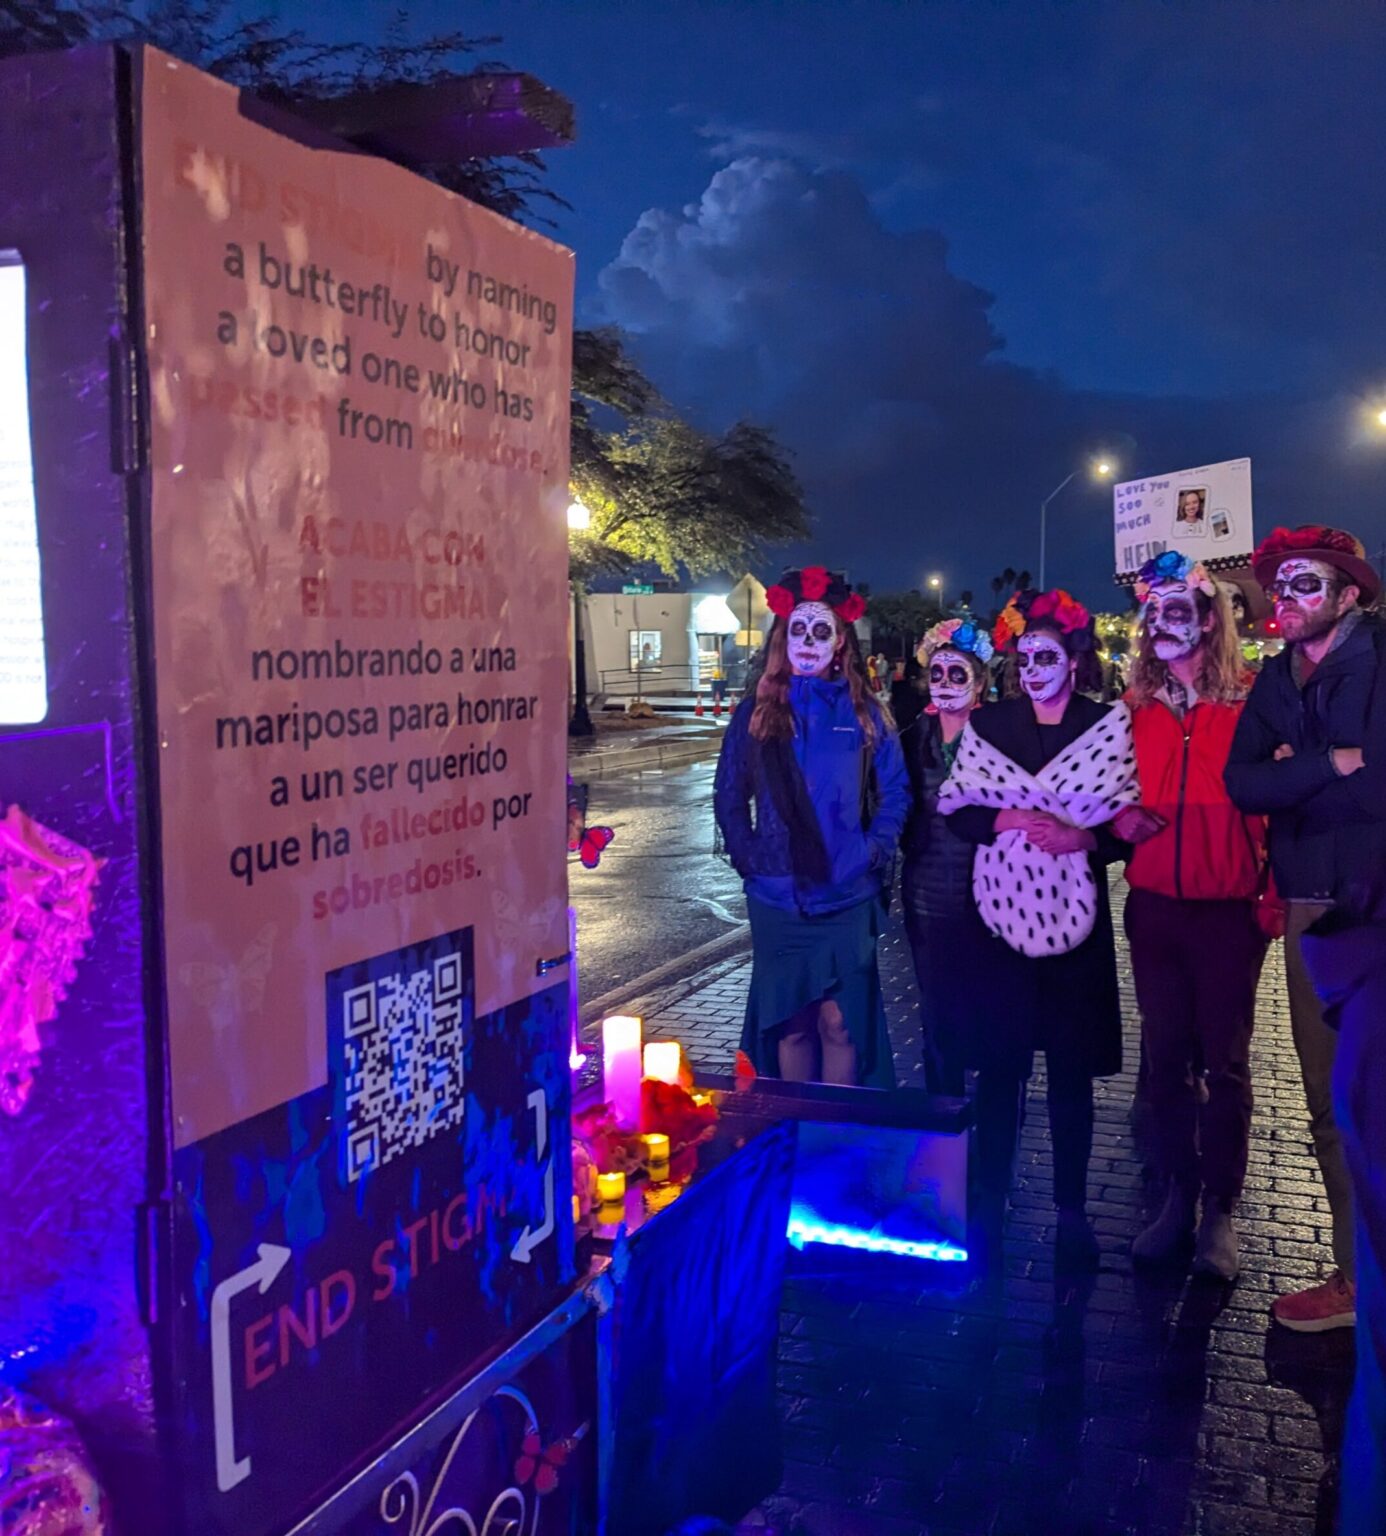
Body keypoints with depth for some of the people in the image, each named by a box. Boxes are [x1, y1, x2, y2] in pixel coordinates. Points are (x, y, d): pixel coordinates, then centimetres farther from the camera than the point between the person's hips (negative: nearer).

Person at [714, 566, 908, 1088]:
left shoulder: (864, 714, 4)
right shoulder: (756, 714, 5)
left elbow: (895, 792, 7)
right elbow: (729, 797, 8)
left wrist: (875, 851, -4)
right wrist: (748, 858, -1)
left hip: (848, 897, -1)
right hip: (777, 898, 1)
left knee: (838, 1021, -1)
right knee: (790, 1022, 8)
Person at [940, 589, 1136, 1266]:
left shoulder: (1110, 725, 2)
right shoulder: (987, 724, 7)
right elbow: (955, 806, 1)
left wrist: (1084, 838, -18)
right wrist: (1007, 819, -15)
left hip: (1075, 913, -1)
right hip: (1001, 912, 1)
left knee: (1072, 1068, 6)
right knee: (998, 1060, 4)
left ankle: (1071, 1209, 18)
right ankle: (990, 1196, 17)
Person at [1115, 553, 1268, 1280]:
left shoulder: (1247, 704, -3)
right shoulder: (1136, 708, 8)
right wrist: (1119, 818, -5)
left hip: (1228, 909, -3)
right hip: (1153, 905, 3)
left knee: (1224, 1061, 5)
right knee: (1165, 1056, 9)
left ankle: (1220, 1211, 15)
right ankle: (1178, 1197, 22)